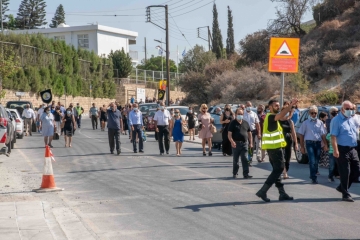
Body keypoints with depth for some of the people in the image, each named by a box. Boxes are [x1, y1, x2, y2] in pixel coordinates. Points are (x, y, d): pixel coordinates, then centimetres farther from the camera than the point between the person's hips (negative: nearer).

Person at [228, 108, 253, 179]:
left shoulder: (246, 123, 11)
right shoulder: (233, 123, -2)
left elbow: (249, 133, 17)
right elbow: (229, 134, -9)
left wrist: (250, 142, 9)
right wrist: (232, 142, -24)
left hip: (244, 143, 2)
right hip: (236, 144, -2)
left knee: (245, 159, -3)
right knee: (235, 160, 8)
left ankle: (246, 174, -4)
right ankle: (234, 173, 20)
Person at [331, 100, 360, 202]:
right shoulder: (336, 120, -8)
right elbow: (333, 136, -15)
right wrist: (335, 150, -23)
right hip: (343, 150, -7)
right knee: (345, 173, -4)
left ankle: (342, 187, 26)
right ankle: (345, 195, 4)